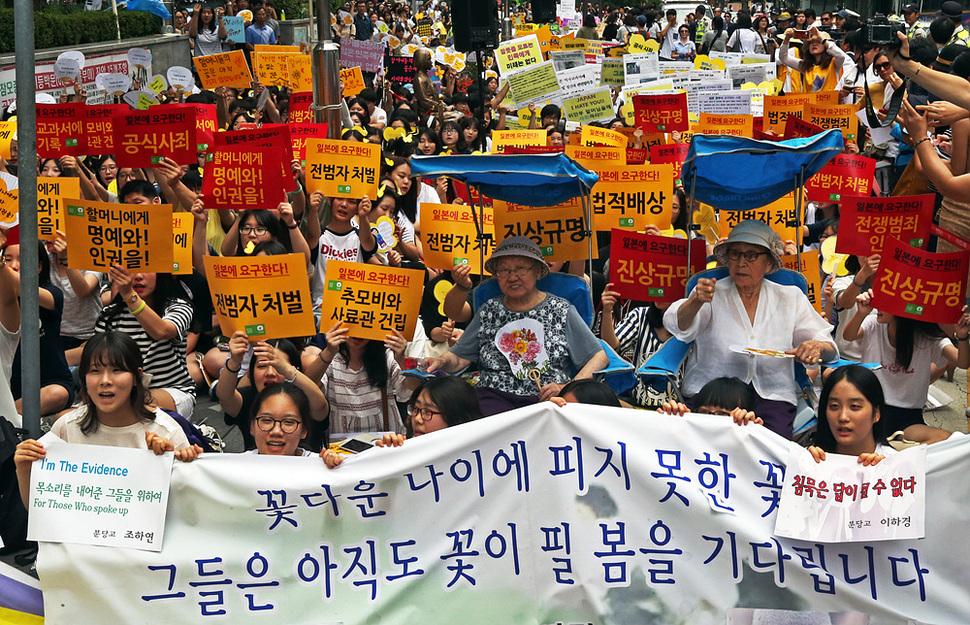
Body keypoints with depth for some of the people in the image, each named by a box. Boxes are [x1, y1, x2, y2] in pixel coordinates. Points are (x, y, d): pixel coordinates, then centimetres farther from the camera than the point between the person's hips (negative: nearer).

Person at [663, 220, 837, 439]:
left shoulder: (791, 298, 14)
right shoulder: (713, 294, 7)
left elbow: (830, 348, 12)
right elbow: (678, 325, -12)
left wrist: (817, 347, -13)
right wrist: (696, 301, -35)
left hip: (772, 396, 2)